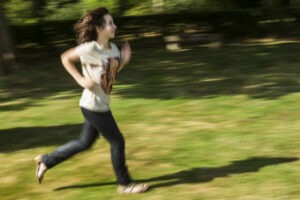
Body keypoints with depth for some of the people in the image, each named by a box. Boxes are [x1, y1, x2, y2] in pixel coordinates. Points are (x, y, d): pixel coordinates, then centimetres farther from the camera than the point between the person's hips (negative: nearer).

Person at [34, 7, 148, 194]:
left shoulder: (113, 47, 3)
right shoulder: (89, 48, -19)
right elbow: (65, 58, -8)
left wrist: (124, 61, -2)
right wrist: (81, 79, -16)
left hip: (101, 105, 9)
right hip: (93, 106, -9)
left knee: (85, 143, 19)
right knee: (117, 141, 0)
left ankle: (46, 160, 33)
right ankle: (124, 183, 17)